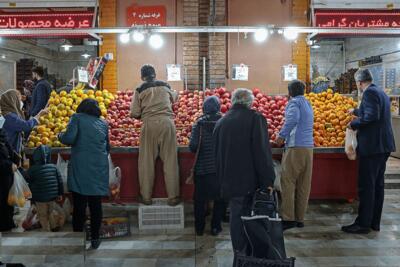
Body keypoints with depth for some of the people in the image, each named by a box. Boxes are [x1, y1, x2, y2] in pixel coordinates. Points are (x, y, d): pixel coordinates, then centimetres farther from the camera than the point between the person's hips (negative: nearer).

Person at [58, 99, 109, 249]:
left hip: (80, 168, -3)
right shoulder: (103, 124, 13)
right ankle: (95, 239, 17)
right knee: (96, 205, 10)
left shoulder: (77, 118, 2)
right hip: (100, 168, 3)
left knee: (79, 205, 5)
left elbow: (69, 138, -12)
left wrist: (60, 136, 8)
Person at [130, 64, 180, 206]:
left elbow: (134, 113, 1)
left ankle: (146, 197, 14)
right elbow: (174, 96, 35)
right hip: (167, 122, 1)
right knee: (170, 161, 4)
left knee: (147, 162, 8)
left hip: (149, 124, -1)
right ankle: (173, 197, 7)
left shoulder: (140, 90, 6)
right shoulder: (165, 86, 15)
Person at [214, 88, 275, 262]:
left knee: (236, 216, 13)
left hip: (230, 181, 5)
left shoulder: (221, 122, 8)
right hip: (251, 180, -4)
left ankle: (239, 252, 20)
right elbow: (262, 152, -14)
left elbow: (217, 154, 14)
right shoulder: (255, 118, -9)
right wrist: (268, 180, -10)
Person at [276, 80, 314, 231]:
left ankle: (288, 218, -8)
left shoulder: (294, 102, -3)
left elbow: (293, 119, -22)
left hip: (295, 147, -8)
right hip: (309, 146, 8)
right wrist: (286, 135, 27)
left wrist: (282, 136, -15)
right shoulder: (308, 104, 22)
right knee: (304, 185, 7)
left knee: (288, 182, -6)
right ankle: (300, 218, 12)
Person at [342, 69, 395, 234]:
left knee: (366, 186, -4)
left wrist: (354, 124, -11)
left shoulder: (370, 93, -13)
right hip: (383, 146, 10)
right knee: (378, 184, 13)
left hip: (372, 146, -10)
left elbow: (371, 116, -26)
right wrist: (356, 111, 51)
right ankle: (375, 222, 22)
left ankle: (363, 224, 3)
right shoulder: (380, 92, 17)